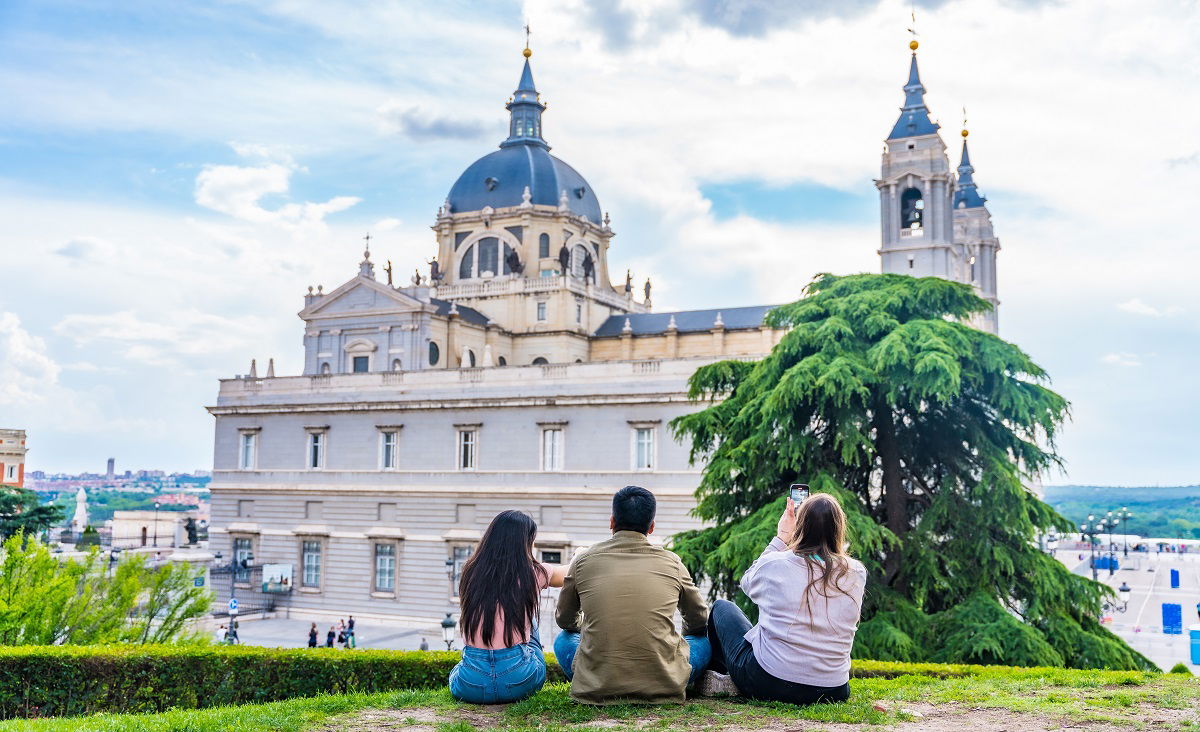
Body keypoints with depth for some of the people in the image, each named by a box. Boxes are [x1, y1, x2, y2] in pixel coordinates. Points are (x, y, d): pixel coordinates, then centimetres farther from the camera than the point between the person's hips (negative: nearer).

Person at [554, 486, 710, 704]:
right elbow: (699, 621, 19)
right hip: (663, 685, 0)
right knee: (704, 640, 27)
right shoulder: (671, 563, 4)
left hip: (597, 688, 1)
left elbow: (565, 620, 19)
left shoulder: (584, 561, 3)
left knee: (564, 639, 30)